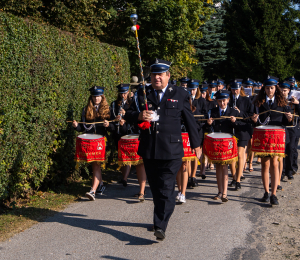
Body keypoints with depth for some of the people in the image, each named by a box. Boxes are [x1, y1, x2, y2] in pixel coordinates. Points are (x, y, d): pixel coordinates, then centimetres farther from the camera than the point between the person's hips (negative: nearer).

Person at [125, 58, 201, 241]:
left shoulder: (180, 94, 4)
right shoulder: (143, 94, 9)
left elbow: (189, 120, 10)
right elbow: (128, 115, 8)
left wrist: (196, 144, 14)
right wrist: (139, 116, -15)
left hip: (171, 151, -3)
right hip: (149, 150, 3)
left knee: (166, 188, -8)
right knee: (155, 188, 13)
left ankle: (161, 226, -7)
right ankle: (162, 217, 33)